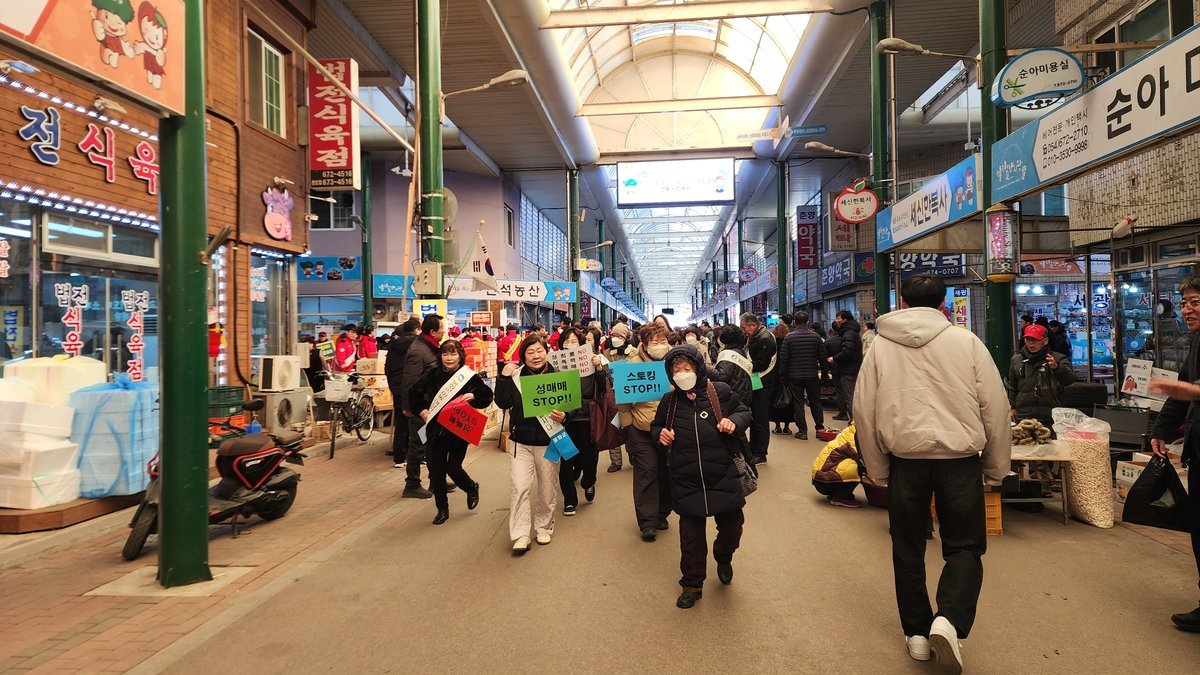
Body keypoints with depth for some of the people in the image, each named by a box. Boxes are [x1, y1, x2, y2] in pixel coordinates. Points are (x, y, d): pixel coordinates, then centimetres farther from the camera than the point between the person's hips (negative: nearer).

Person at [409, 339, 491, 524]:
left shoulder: (469, 376, -6)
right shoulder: (432, 375, 2)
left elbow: (488, 396, 2)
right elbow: (414, 393, 15)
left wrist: (473, 396, -16)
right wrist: (421, 410, 2)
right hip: (435, 430, 3)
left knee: (453, 468, -5)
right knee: (435, 471, 6)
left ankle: (472, 488, 29)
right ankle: (442, 509, 25)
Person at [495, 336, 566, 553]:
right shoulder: (515, 376, -1)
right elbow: (502, 403, -8)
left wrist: (564, 416, -19)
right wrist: (504, 377, -16)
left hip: (548, 441, 1)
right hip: (521, 441, 0)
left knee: (548, 489, 11)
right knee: (520, 488, -9)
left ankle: (544, 527, 31)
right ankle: (521, 535, -1)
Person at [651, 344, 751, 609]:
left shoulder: (720, 391, -7)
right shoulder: (669, 401, 1)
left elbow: (744, 411, 6)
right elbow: (656, 427, 16)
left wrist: (734, 421, -15)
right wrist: (660, 434, -6)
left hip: (723, 476, -1)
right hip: (686, 481, 1)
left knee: (732, 526, 10)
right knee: (691, 534, 8)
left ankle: (723, 558, 45)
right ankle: (692, 585, 25)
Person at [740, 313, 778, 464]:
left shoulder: (765, 339, -19)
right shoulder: (753, 337, 11)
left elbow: (761, 365, -23)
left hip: (762, 385, -10)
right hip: (755, 383, 10)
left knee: (760, 420, -3)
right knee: (753, 417, 17)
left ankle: (760, 455, 5)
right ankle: (753, 449, 28)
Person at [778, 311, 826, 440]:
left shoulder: (789, 337, -8)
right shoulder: (816, 336, -2)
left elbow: (783, 358, -8)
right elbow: (822, 357, 0)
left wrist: (782, 375, 1)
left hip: (794, 376, -2)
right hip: (812, 375, 2)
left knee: (798, 402, 4)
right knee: (815, 402, 14)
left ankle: (802, 431, 3)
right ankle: (820, 428, 19)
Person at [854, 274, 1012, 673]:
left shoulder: (880, 347, 4)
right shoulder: (967, 342, 1)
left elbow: (864, 412, 4)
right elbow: (995, 407, 1)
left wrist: (877, 471, 12)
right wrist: (995, 467, 11)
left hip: (905, 458, 1)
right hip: (959, 457, -1)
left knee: (908, 549, 16)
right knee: (964, 546, 12)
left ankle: (916, 632, 22)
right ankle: (948, 620, -9)